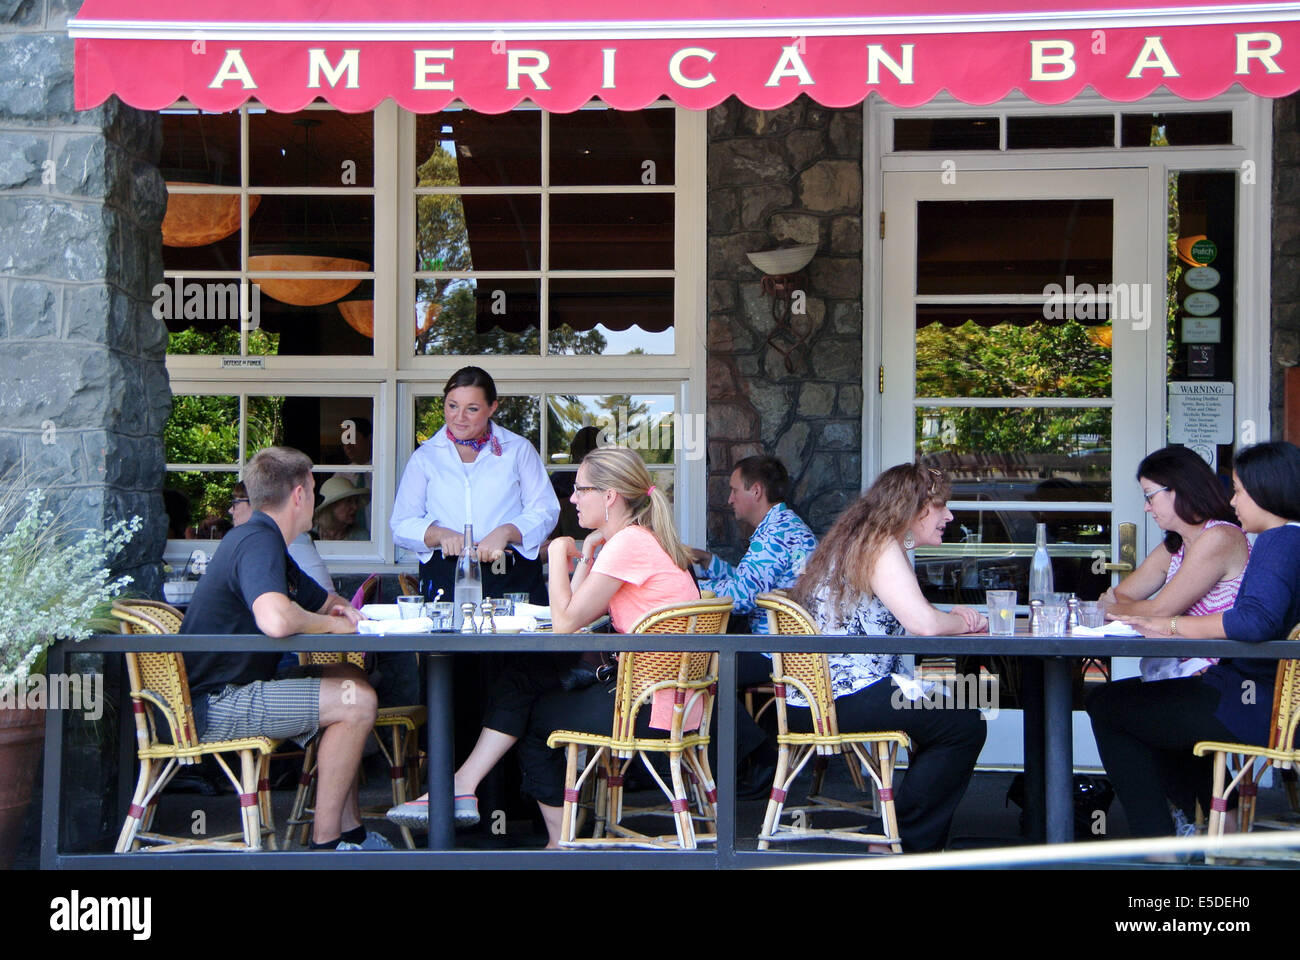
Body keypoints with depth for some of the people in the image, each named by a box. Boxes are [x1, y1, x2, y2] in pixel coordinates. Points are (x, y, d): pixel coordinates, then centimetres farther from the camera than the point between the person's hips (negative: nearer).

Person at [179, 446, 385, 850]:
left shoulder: (261, 540, 17)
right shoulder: (259, 543, -17)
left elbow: (322, 602, 30)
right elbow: (275, 621, -37)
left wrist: (340, 608, 4)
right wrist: (331, 624, -17)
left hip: (227, 692, 11)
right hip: (213, 706, -11)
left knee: (350, 678, 16)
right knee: (356, 700, -16)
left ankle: (349, 829, 15)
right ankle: (326, 841, -10)